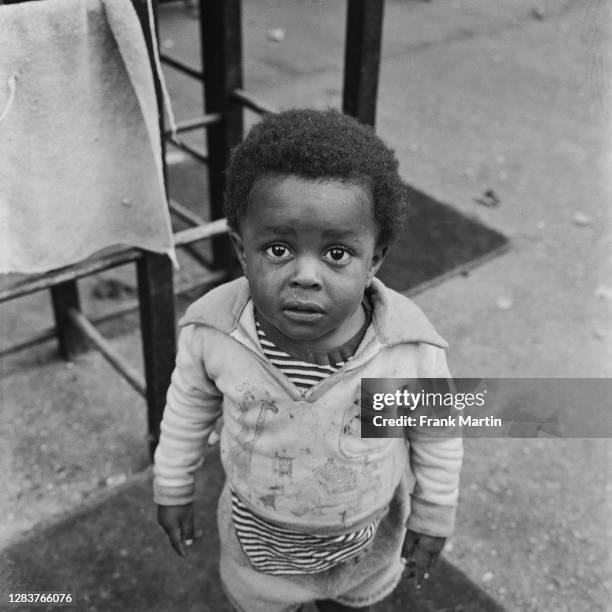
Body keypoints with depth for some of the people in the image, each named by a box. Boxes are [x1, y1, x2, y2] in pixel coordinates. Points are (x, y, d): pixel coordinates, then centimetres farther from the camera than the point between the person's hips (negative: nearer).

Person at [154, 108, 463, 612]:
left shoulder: (411, 349, -33)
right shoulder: (212, 330, -30)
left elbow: (437, 434, -13)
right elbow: (189, 407, -9)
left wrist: (434, 517, -1)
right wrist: (173, 488, 3)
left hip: (366, 541, 0)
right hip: (257, 533, 0)